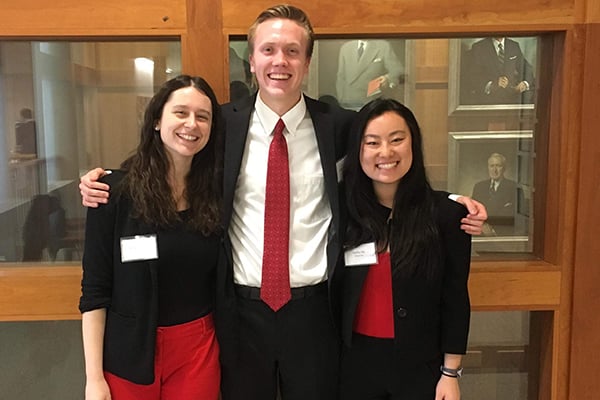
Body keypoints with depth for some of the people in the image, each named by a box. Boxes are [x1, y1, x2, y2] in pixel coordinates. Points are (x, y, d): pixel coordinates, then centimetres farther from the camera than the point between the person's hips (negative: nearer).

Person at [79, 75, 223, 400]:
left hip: (199, 348, 2)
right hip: (128, 352, -2)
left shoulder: (215, 193, -2)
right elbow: (94, 290, -8)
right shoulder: (116, 191, -10)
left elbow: (221, 280, 4)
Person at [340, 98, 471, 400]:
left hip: (421, 365, -1)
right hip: (355, 362, 2)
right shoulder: (345, 211, -4)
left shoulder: (446, 212, -9)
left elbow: (455, 299, -4)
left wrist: (451, 372, -3)